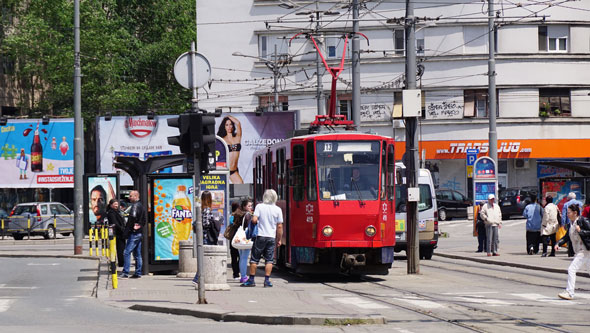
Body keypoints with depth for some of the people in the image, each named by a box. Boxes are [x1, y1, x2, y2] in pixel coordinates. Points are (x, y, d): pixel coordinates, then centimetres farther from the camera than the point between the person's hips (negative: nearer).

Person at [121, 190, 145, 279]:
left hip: (134, 233, -10)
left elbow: (133, 216, -27)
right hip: (140, 233, 10)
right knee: (137, 254, 12)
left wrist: (127, 229, -19)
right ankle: (138, 273, 13)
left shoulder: (135, 205, -12)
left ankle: (125, 273, -13)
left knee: (127, 252, -10)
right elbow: (145, 219, 25)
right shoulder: (141, 206, 18)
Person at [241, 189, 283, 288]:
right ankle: (267, 280, 0)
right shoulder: (277, 209, 1)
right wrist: (279, 239, 10)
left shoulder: (259, 206, -4)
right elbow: (279, 226, 2)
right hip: (272, 237, 1)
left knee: (254, 259, 6)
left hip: (260, 235, -1)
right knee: (269, 260, 5)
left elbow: (254, 220, -13)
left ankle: (251, 280, 6)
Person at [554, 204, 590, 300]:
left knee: (572, 269, -14)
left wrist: (580, 231, -23)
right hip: (579, 251, 9)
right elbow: (567, 237, 17)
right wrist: (558, 244, 3)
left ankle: (569, 293, -12)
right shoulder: (570, 224, 10)